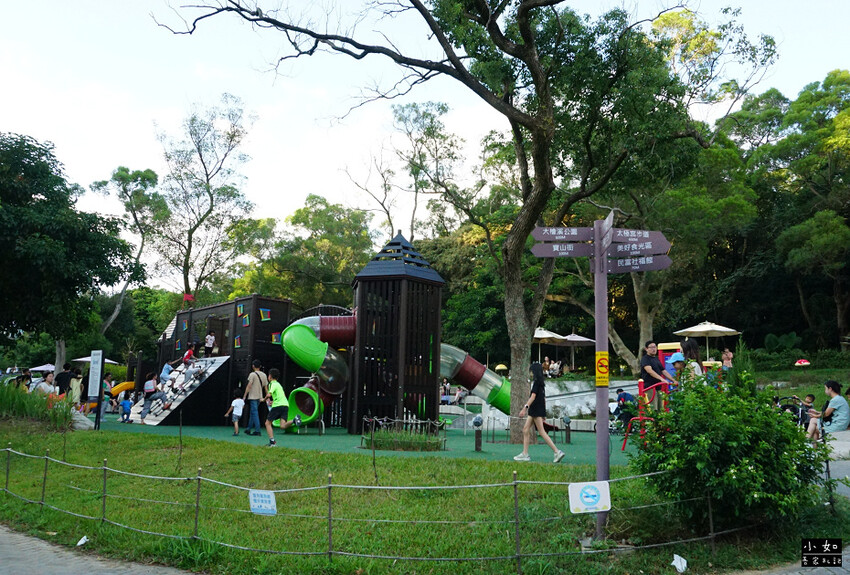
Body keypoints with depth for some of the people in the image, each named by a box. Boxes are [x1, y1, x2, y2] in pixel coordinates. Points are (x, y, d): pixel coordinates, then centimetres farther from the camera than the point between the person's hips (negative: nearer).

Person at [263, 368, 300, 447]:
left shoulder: (273, 384, 0)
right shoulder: (278, 384, 26)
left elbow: (269, 394, -16)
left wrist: (264, 399, 4)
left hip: (278, 405, -7)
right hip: (285, 404, 7)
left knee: (268, 423, 7)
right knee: (283, 426, -5)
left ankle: (272, 442, -1)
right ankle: (294, 421, -29)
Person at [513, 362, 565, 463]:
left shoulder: (536, 382, -13)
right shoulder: (541, 383, 15)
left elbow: (533, 397, -20)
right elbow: (543, 398, 18)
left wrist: (525, 408, -24)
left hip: (537, 411, -10)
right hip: (534, 411, 10)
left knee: (542, 432, -7)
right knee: (525, 429, 9)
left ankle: (557, 452, -7)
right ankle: (525, 454, 10)